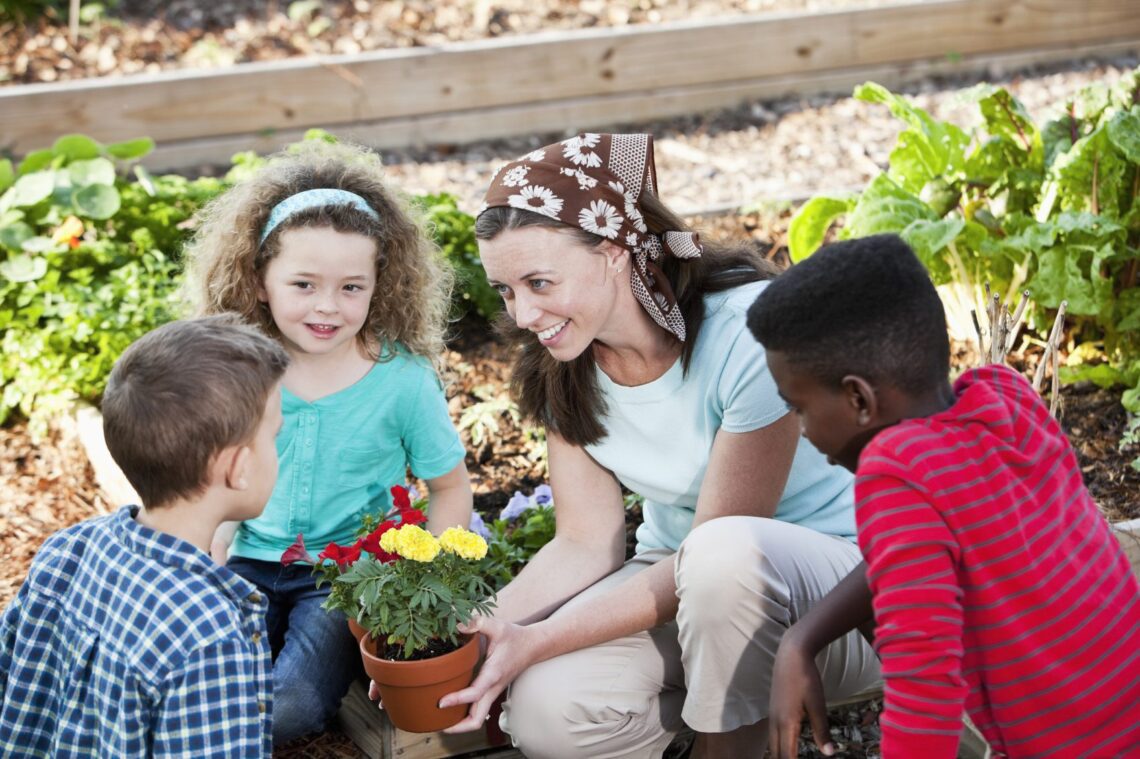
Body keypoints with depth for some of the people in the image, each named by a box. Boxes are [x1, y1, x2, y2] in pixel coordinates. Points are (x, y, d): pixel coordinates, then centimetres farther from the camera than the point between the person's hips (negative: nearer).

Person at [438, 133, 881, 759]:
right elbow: (586, 544, -2)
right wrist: (485, 626, -21)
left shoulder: (748, 333, -25)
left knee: (726, 554, -39)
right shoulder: (563, 368, -5)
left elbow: (717, 546, -23)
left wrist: (537, 641, -27)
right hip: (682, 578, 5)